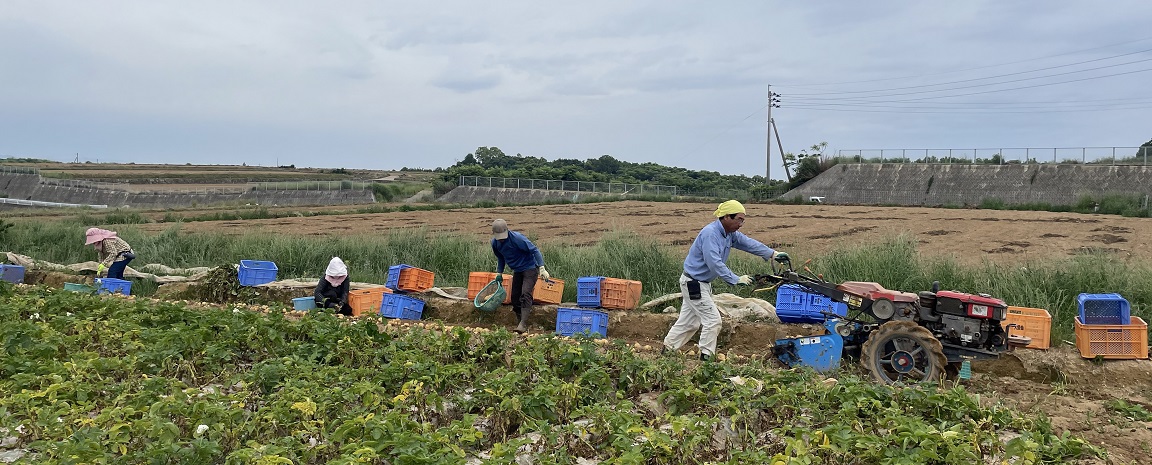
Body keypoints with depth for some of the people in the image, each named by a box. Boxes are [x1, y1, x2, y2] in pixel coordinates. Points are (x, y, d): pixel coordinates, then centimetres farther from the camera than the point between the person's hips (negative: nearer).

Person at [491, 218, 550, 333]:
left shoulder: (517, 238, -25)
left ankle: (523, 324, -25)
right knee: (515, 297, 7)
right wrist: (499, 273, 13)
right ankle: (519, 321, 22)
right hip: (517, 271, 7)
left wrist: (542, 268, -28)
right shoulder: (495, 243, -3)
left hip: (530, 269, -7)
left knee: (525, 295, -20)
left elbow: (534, 250, -22)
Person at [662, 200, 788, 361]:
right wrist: (736, 280, -30)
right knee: (712, 319, -8)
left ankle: (667, 350, 25)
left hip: (702, 283, 10)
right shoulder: (710, 233, -25)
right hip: (693, 283, -10)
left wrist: (773, 254, 2)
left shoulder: (730, 234, 4)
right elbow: (715, 263, -31)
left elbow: (748, 243, 9)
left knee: (688, 322, 16)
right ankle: (706, 357, 0)